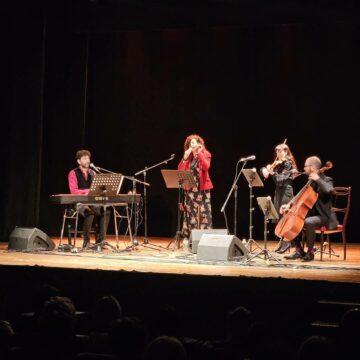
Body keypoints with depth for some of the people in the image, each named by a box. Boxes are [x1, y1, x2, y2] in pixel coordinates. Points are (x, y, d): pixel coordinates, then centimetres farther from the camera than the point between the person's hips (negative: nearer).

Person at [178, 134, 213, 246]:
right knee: (190, 213, 4)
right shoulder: (188, 156, 11)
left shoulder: (205, 154, -2)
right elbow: (180, 170, 1)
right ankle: (190, 238, 10)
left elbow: (206, 167, -22)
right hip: (190, 189, 4)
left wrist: (199, 153, -18)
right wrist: (185, 157, -8)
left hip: (202, 188, -4)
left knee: (203, 213, -6)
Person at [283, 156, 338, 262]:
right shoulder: (311, 182, 12)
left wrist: (318, 179, -22)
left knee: (307, 222, -36)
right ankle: (299, 251, 2)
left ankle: (310, 252, -22)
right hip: (311, 214, 8)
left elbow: (328, 190, -34)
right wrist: (289, 205, 3)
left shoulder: (327, 180, -9)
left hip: (324, 216, -8)